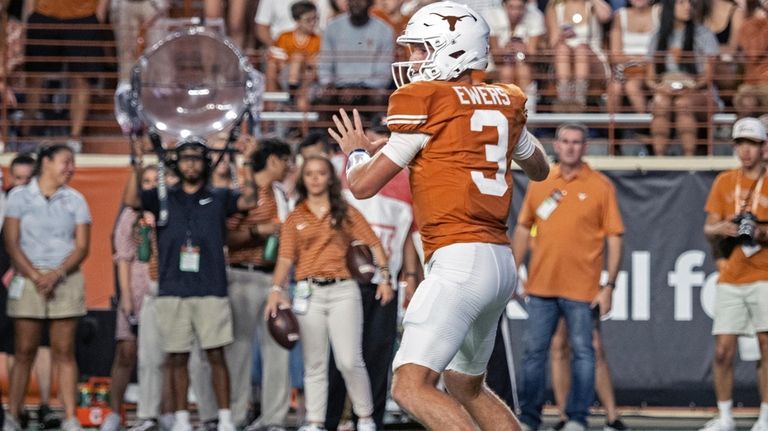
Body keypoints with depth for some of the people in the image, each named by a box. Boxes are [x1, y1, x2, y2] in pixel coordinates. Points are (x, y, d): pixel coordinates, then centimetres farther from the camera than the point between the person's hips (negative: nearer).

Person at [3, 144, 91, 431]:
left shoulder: (75, 200, 9)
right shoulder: (19, 196, 5)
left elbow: (82, 247, 4)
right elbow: (11, 243, -1)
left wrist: (56, 275, -11)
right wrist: (35, 276, -12)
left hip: (65, 279, 1)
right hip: (28, 279, -1)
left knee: (64, 351, -1)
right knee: (24, 351, -2)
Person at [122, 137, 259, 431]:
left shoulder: (218, 198, 11)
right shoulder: (164, 198, 12)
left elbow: (248, 201, -4)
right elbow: (131, 200, -2)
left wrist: (246, 163, -12)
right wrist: (137, 164, -12)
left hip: (211, 290, -1)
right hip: (172, 290, 1)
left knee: (216, 354, -3)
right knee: (177, 357, 3)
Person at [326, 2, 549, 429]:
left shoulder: (426, 102, -6)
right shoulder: (504, 103, 14)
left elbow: (364, 185, -2)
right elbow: (539, 169, 33)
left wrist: (356, 149, 19)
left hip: (460, 260, -9)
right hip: (501, 262, 9)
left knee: (411, 385, -14)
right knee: (466, 386, 23)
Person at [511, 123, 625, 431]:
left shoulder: (600, 186, -1)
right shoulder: (539, 183, 9)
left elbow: (613, 239, -2)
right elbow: (523, 229, 16)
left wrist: (609, 286, -8)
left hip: (582, 289, -3)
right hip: (541, 286, 3)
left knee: (583, 352, -1)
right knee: (534, 350, 6)